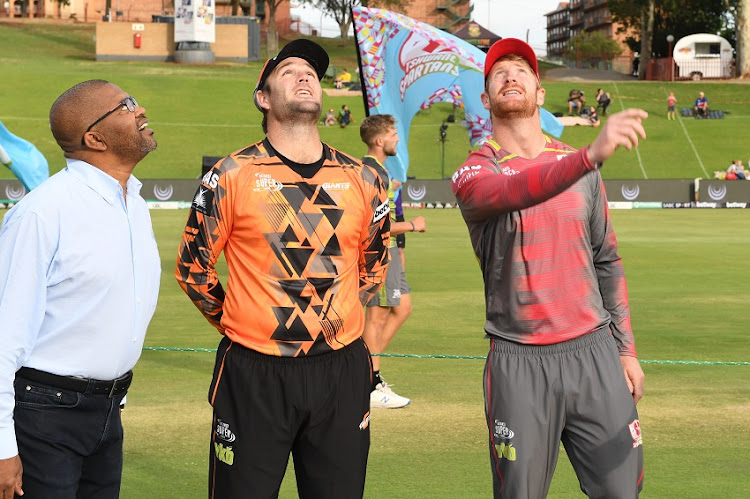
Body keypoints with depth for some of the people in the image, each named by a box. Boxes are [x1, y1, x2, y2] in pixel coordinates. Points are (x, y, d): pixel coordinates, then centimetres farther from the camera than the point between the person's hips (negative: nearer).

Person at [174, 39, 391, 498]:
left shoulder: (362, 180, 6)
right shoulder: (232, 176, -2)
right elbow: (193, 269, 7)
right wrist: (236, 324, 8)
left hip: (343, 371, 3)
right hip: (254, 373, -2)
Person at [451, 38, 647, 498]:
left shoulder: (580, 166, 11)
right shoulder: (474, 174, -2)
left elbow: (607, 261, 16)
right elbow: (512, 192, -26)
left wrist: (627, 350, 12)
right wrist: (592, 155, -42)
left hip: (595, 351, 3)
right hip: (519, 361, -3)